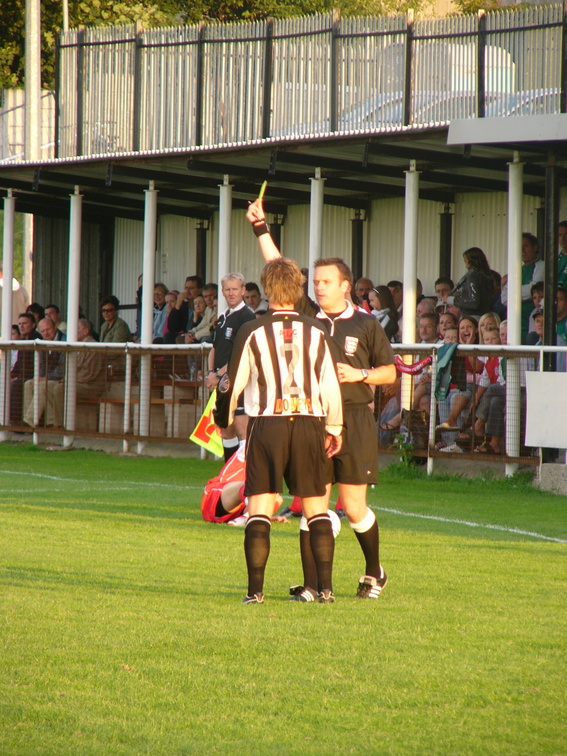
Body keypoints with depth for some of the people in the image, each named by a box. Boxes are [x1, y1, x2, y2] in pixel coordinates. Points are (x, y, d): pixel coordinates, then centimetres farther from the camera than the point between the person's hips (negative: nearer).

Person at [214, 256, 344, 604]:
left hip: (267, 423, -2)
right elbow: (331, 386, 5)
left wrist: (224, 418, 21)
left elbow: (234, 383, 3)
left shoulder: (252, 332, -2)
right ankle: (325, 587, 2)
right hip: (309, 423, 2)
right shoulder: (316, 332, 4)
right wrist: (334, 429, 17)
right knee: (317, 508, 8)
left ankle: (255, 589, -4)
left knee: (259, 508, 1)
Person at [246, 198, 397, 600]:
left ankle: (375, 572, 22)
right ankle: (312, 584, -1)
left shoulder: (366, 325, 5)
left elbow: (389, 372, 9)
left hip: (354, 419, -2)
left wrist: (360, 374, -9)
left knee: (353, 505, 1)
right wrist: (261, 230, 2)